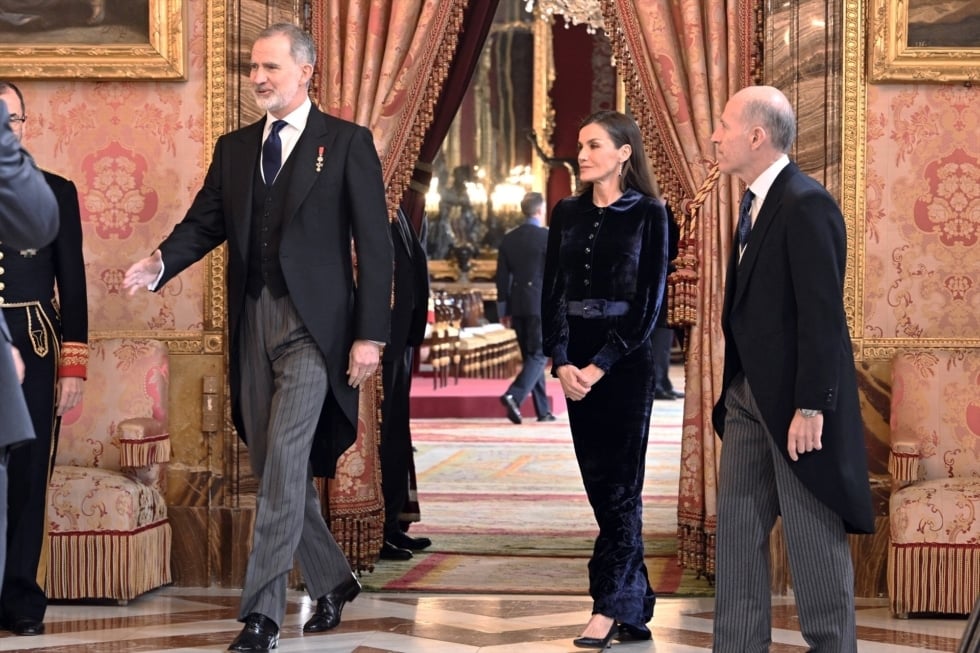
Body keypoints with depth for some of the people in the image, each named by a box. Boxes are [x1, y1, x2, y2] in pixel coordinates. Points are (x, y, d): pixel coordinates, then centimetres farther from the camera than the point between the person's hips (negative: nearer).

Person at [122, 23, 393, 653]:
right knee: (276, 469, 11)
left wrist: (370, 334, -11)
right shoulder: (235, 148, 14)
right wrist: (160, 263, -13)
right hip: (253, 324, 6)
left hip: (313, 324, -6)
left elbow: (374, 245, -4)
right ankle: (332, 579, 29)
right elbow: (205, 222, 9)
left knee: (284, 464, -12)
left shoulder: (347, 143, -1)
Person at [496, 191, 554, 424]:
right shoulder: (548, 236, -8)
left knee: (531, 356, 12)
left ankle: (543, 410, 15)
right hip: (541, 304, -6)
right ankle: (513, 396, -24)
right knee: (538, 355, -4)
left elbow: (502, 276, 9)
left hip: (517, 305, 6)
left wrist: (504, 309, 15)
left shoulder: (509, 238, 8)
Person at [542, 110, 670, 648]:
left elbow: (648, 300, -8)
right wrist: (561, 362, -6)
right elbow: (551, 291, 7)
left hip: (625, 361, -5)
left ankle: (609, 609, -5)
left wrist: (600, 366, -13)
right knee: (599, 484, 6)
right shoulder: (567, 213, 10)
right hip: (574, 364, 5)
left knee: (619, 485, -4)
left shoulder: (648, 214, -3)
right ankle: (635, 609, 13)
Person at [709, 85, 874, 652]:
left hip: (794, 397, -9)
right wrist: (735, 388, 14)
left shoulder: (806, 206, -17)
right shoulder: (759, 202, 13)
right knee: (738, 528, 11)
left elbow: (822, 314, -20)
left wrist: (810, 407, -22)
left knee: (815, 536, 1)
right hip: (749, 393, 9)